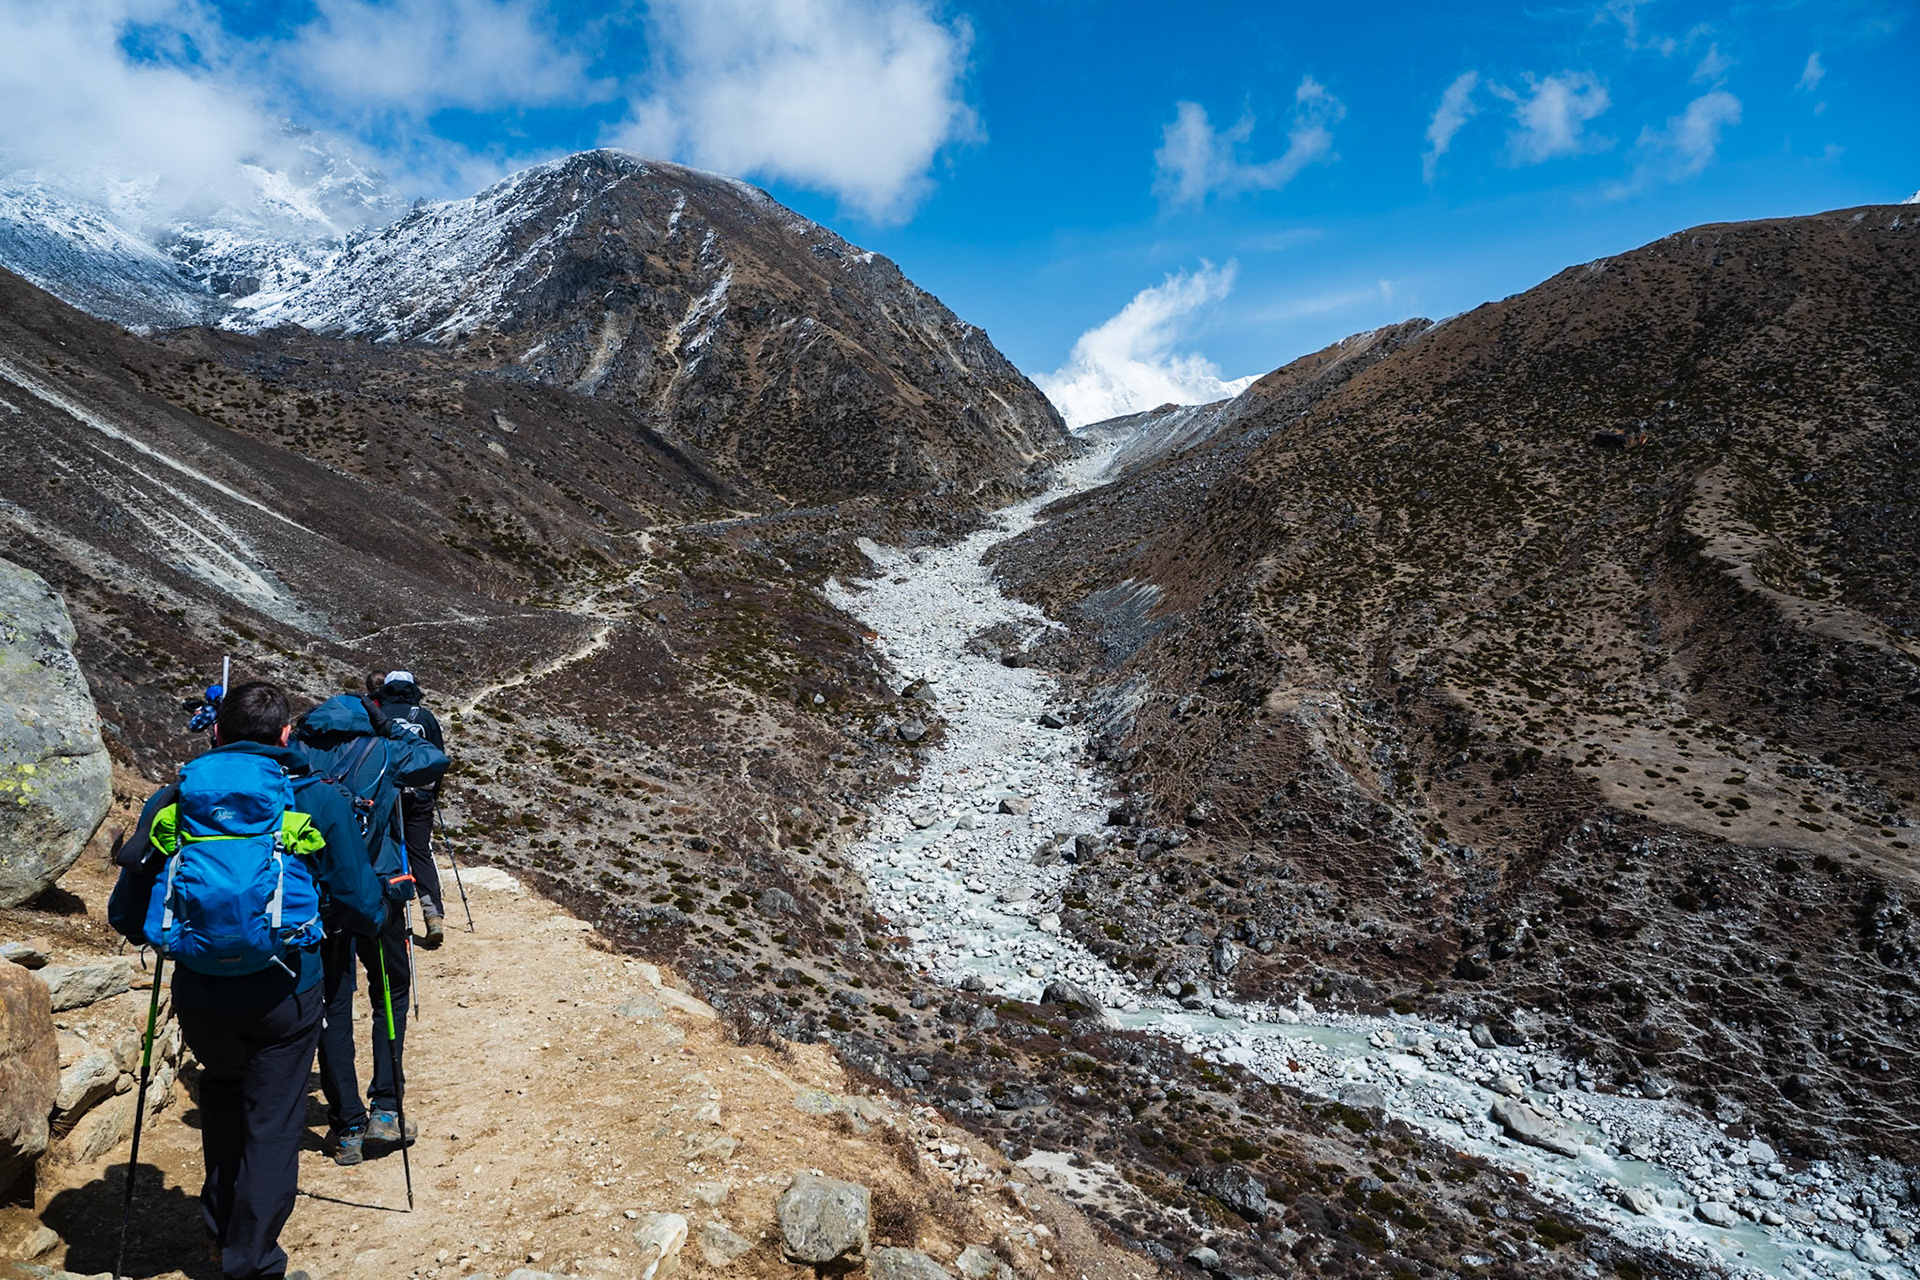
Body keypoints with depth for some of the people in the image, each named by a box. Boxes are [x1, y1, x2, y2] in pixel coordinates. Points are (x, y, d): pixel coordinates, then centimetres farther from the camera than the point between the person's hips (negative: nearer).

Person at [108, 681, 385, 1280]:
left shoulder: (170, 801, 2)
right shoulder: (318, 802, -6)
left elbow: (125, 916, 7)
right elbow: (363, 910, -4)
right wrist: (375, 912, 19)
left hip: (199, 995, 4)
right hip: (283, 995, -3)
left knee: (222, 1090, 28)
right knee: (273, 1122, 11)